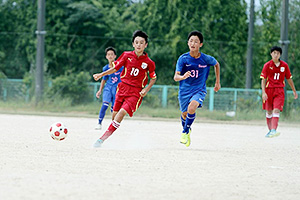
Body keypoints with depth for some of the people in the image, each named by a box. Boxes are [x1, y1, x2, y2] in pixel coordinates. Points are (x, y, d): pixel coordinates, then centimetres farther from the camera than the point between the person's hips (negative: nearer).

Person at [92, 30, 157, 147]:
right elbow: (115, 68, 10)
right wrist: (101, 75, -2)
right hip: (123, 88, 4)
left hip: (136, 92, -4)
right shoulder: (127, 55, 2)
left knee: (122, 112, -21)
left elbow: (153, 78, 10)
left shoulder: (148, 63, -3)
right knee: (115, 114, 4)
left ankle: (103, 138, -26)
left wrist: (146, 90, -4)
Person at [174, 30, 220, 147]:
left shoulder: (206, 59, -11)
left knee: (192, 107, -29)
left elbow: (216, 64, 12)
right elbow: (175, 77, -18)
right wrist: (183, 77, -42)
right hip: (185, 90, 2)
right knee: (184, 114, 13)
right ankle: (187, 130, 49)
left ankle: (185, 133, -8)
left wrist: (217, 82, 15)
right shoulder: (183, 58, -13)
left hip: (199, 90, -2)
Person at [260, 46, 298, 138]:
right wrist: (263, 92, -15)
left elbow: (289, 79, 13)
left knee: (276, 110, -15)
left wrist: (294, 91, 17)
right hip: (269, 90, 0)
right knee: (269, 112, 7)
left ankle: (273, 130, -22)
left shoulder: (284, 65, 4)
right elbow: (263, 80, -4)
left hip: (279, 90, 0)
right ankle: (270, 130, 20)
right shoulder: (267, 65, -2)